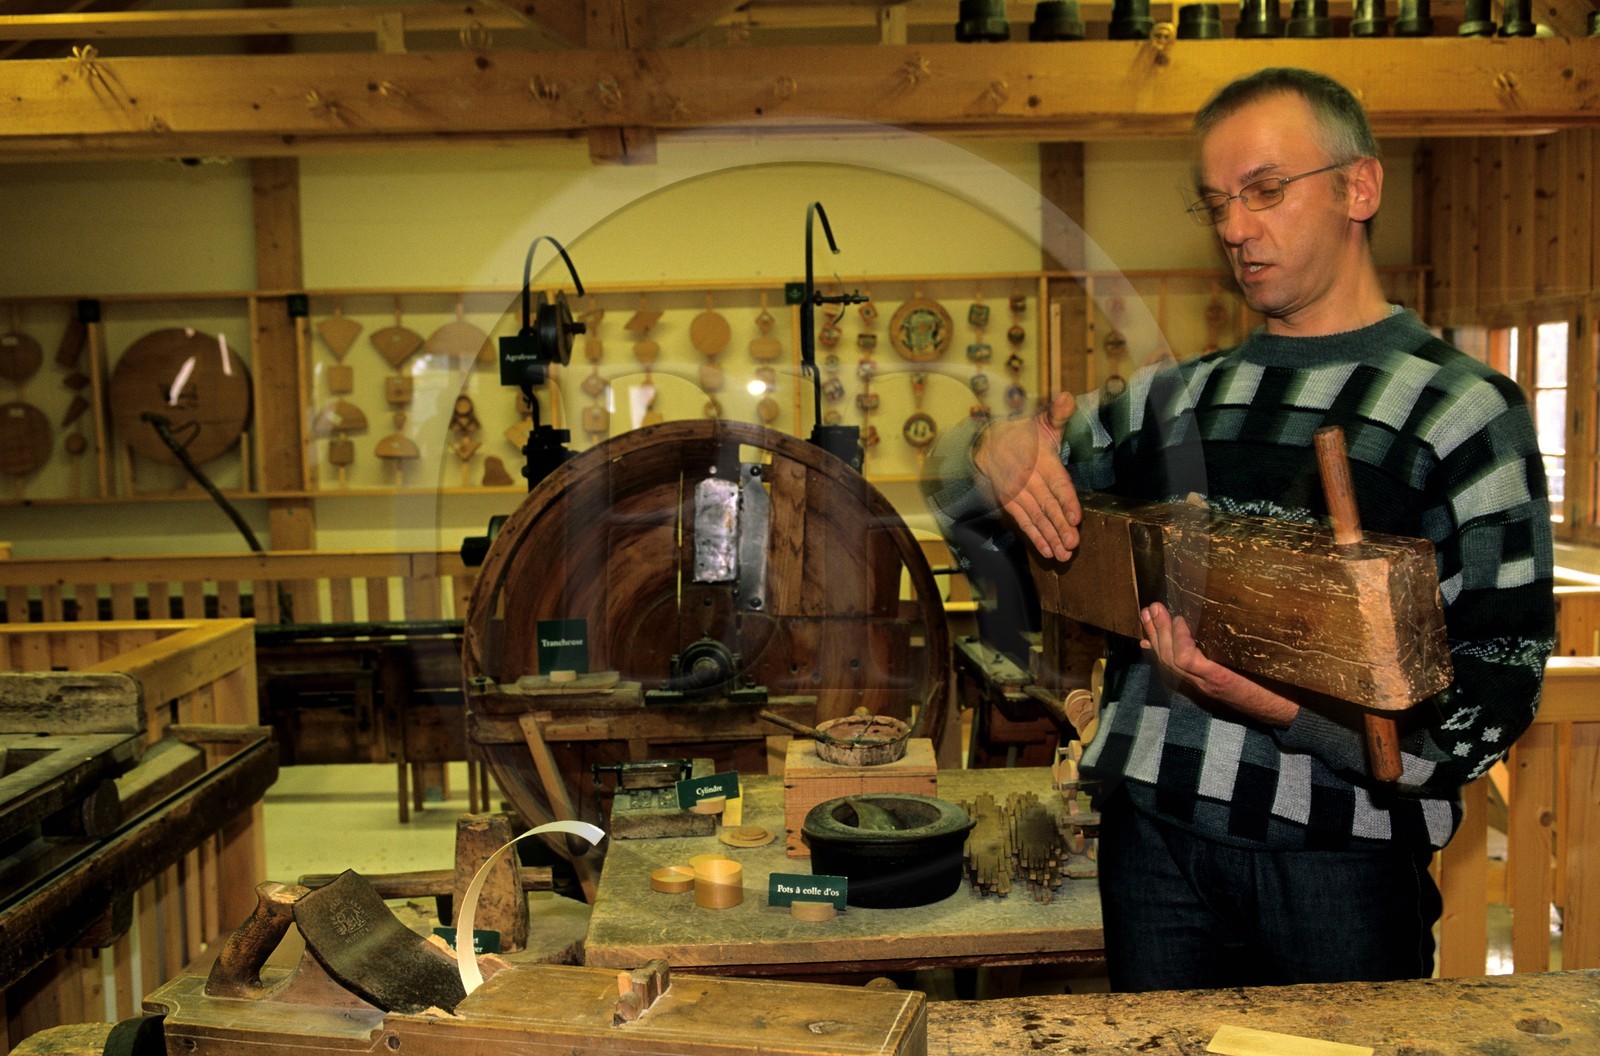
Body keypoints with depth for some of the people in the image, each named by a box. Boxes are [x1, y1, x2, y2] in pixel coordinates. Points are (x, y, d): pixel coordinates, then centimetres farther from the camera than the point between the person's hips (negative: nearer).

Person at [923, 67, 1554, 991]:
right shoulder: (1175, 400, 12)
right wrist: (995, 459, -6)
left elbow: (1497, 688, -8)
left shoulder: (1464, 407, -2)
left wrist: (1293, 711, -24)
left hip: (1341, 847, -4)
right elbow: (968, 512, 18)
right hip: (1155, 830, 4)